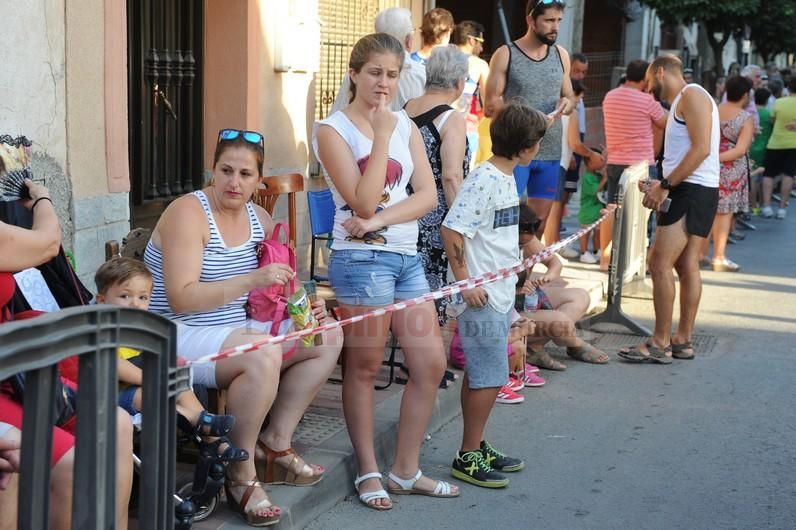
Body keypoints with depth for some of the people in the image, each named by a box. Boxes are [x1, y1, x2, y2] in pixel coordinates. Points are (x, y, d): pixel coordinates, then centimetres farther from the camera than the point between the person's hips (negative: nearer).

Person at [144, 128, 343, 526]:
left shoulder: (259, 218, 8)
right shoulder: (188, 213, -16)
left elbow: (272, 286, 19)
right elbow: (181, 298, -25)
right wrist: (252, 280, -33)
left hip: (238, 327, 9)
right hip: (181, 335, -9)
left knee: (328, 338, 3)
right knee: (264, 356, -34)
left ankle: (275, 444, 5)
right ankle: (241, 474, -17)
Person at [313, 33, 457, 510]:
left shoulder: (406, 126, 12)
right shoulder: (334, 129, -6)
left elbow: (428, 195, 2)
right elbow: (363, 202, -15)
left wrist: (380, 220, -13)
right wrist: (381, 135, -15)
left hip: (407, 256, 6)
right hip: (362, 258, -6)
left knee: (431, 363, 5)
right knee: (365, 368, 3)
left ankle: (406, 470, 18)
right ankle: (369, 472, 16)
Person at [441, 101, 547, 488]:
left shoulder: (506, 178, 11)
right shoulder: (484, 180, -19)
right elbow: (451, 230, -22)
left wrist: (516, 267, 23)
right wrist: (465, 283, -21)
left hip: (500, 295, 9)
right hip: (481, 297, -9)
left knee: (479, 376, 16)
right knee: (489, 379, -5)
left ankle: (476, 448, 26)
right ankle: (468, 458, 5)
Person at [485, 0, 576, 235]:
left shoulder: (561, 55, 10)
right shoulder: (506, 55, -4)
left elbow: (569, 96, 19)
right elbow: (490, 105, -7)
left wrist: (567, 103, -6)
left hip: (551, 152, 5)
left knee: (541, 220, 11)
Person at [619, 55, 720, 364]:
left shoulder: (692, 95, -9)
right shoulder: (681, 102, 22)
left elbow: (702, 148, -19)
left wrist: (665, 185, -18)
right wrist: (659, 186, 10)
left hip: (692, 191, -10)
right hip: (691, 191, 10)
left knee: (660, 265, -12)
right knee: (686, 266, 11)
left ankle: (660, 344, -10)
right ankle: (683, 340, 15)